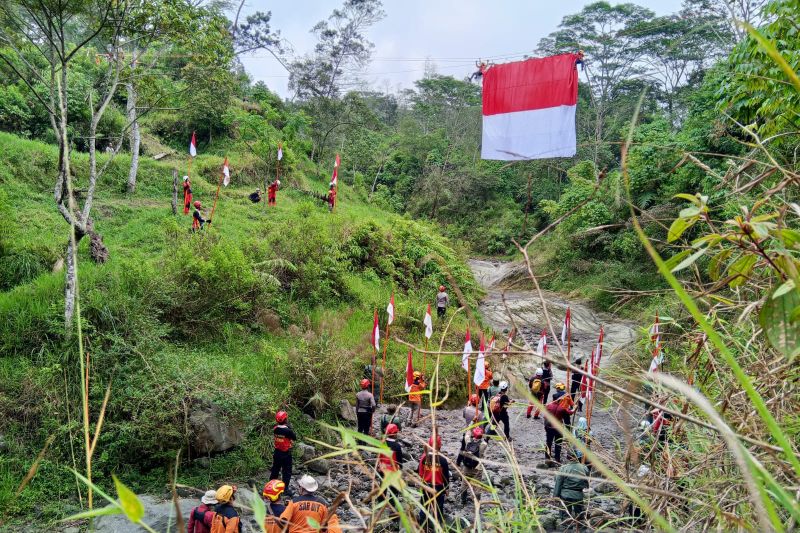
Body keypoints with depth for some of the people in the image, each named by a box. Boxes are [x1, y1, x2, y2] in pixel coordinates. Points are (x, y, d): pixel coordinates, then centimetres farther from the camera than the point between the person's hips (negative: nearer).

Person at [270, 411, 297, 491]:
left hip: (277, 452, 6)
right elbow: (294, 438, -11)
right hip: (286, 454, -6)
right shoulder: (288, 430, -24)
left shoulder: (275, 428, -7)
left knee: (275, 469, 21)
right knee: (287, 472, 6)